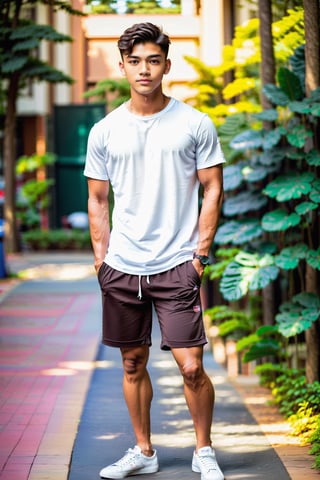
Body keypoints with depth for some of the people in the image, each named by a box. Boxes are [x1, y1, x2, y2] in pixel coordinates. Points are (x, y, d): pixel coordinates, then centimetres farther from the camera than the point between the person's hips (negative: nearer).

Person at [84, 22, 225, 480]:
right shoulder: (104, 131, 5)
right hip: (121, 267, 3)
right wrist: (102, 256, 5)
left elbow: (213, 189, 3)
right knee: (133, 364, 11)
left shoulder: (195, 124, -1)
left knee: (191, 367, -6)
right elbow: (97, 199, 12)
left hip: (177, 266, -3)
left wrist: (200, 251, -4)